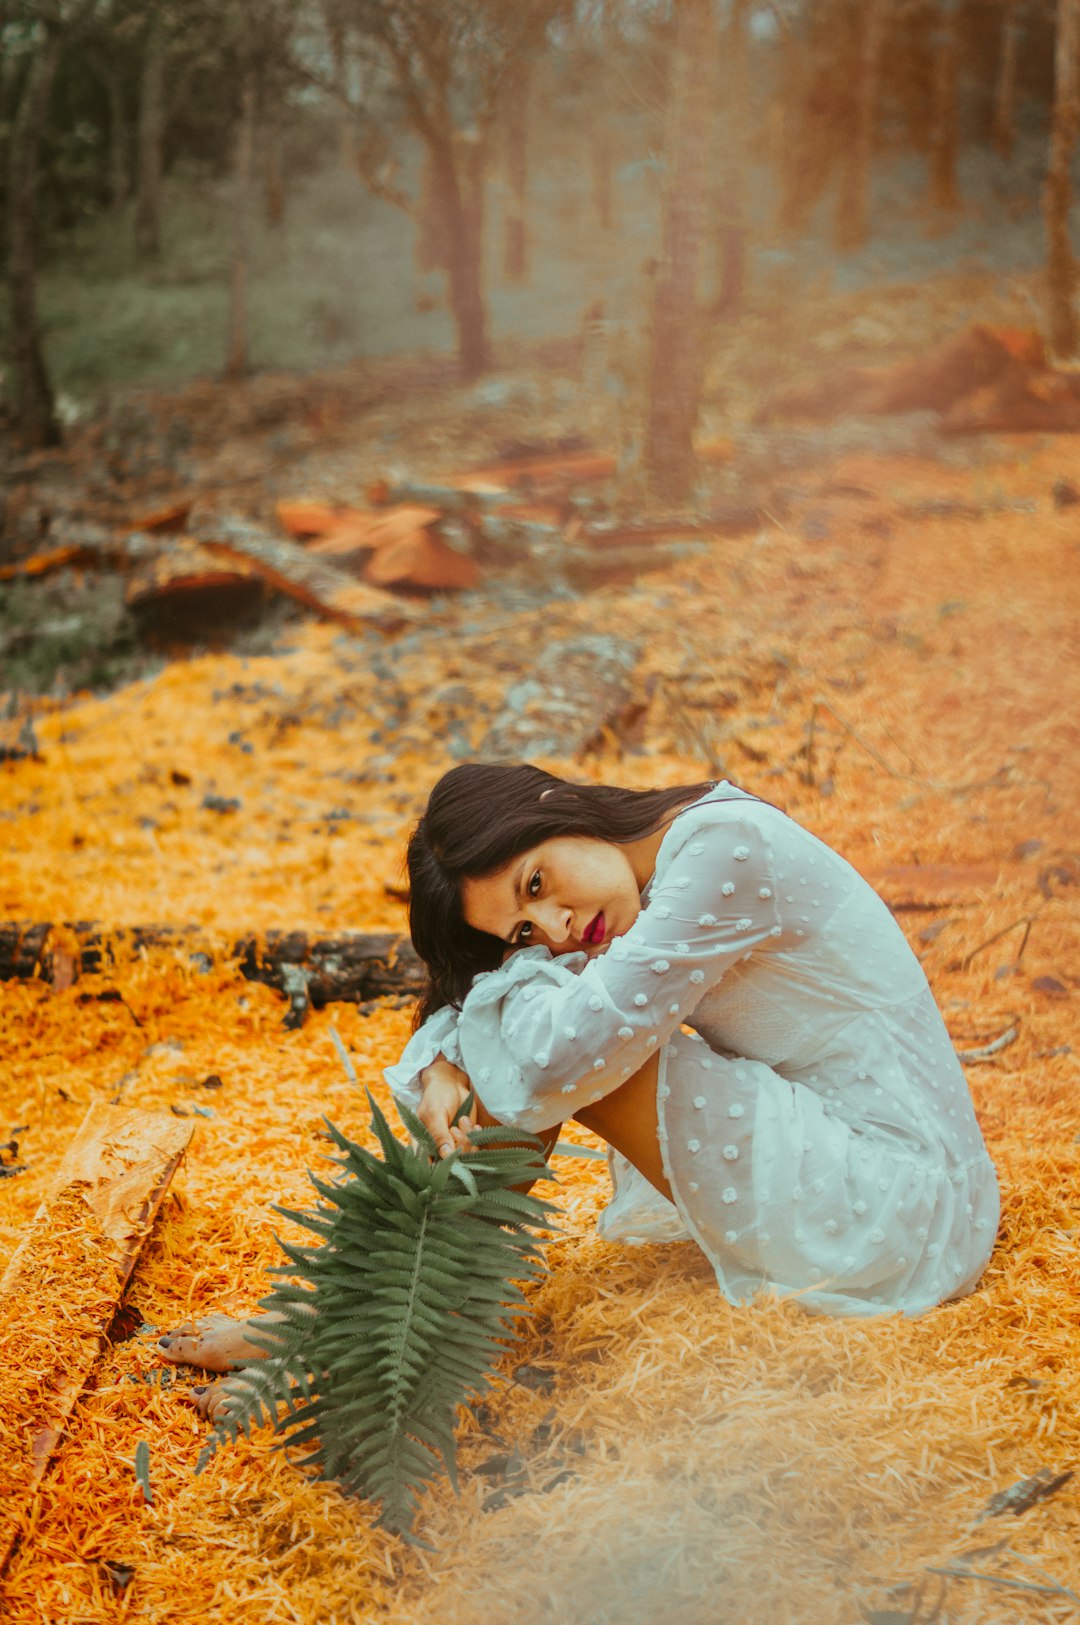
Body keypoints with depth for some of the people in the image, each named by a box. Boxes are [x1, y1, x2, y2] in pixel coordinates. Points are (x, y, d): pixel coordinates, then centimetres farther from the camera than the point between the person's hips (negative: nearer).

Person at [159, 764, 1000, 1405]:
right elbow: (472, 993, 8)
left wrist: (518, 975, -5)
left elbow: (572, 1049, -26)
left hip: (901, 1217, -9)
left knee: (560, 1061, -15)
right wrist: (444, 1067, -14)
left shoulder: (725, 846, -21)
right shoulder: (650, 873, 6)